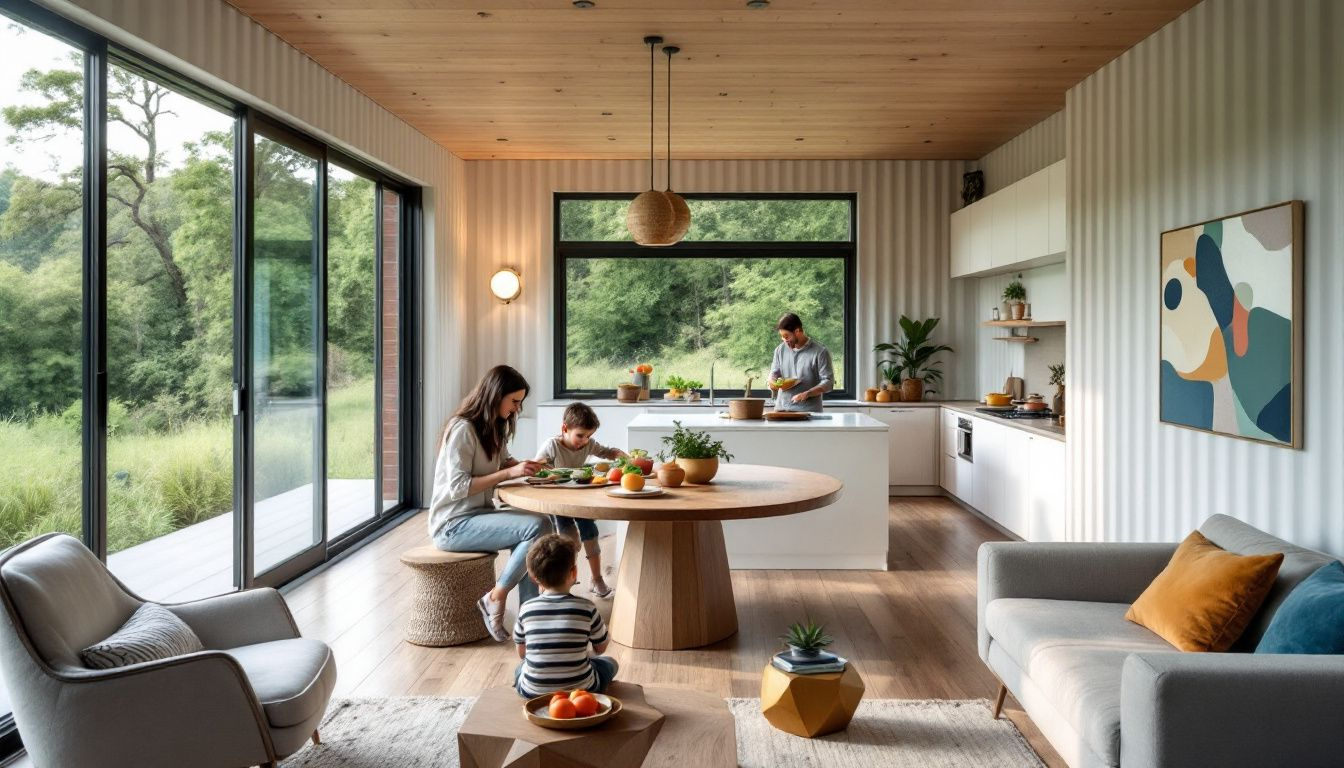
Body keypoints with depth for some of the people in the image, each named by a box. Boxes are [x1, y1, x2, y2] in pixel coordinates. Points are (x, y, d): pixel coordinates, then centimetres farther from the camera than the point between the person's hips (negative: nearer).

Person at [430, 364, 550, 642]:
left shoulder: (494, 428, 12)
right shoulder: (463, 429, -16)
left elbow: (503, 463, 23)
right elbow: (458, 488, -21)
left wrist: (524, 466, 1)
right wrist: (510, 473, -22)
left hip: (480, 514, 9)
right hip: (453, 525, -9)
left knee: (538, 526, -16)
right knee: (539, 527, -24)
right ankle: (495, 599, -11)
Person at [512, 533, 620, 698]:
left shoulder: (526, 609, -7)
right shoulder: (586, 608, -13)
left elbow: (521, 653, 8)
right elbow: (601, 647, 3)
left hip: (532, 692, 2)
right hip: (580, 690, -2)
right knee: (610, 662, 27)